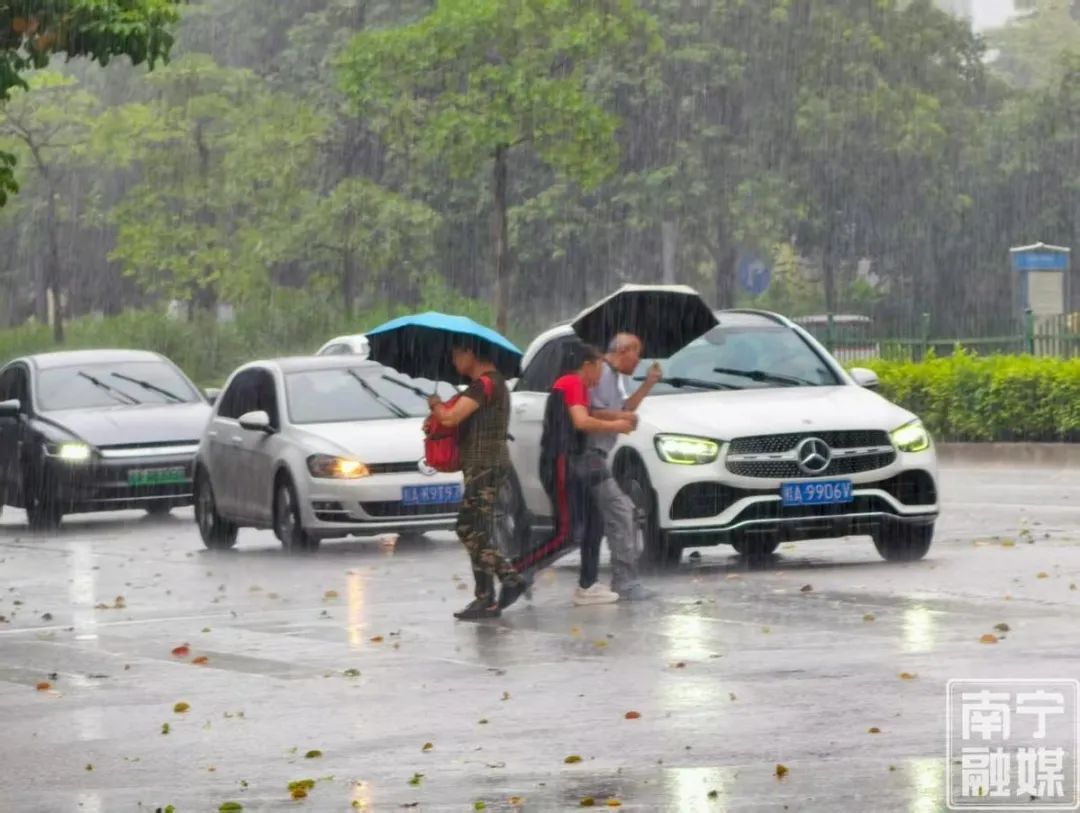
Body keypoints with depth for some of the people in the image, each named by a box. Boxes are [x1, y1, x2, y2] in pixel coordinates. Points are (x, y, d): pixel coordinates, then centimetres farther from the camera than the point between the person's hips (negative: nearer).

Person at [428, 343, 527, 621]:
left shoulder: (485, 384, -16)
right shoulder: (491, 382, 17)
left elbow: (449, 417, -24)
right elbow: (462, 419, 22)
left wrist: (435, 403, -4)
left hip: (485, 467, -10)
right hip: (482, 465, 10)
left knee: (477, 534, -7)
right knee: (469, 530, 14)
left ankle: (486, 601, -5)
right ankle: (510, 578, 16)